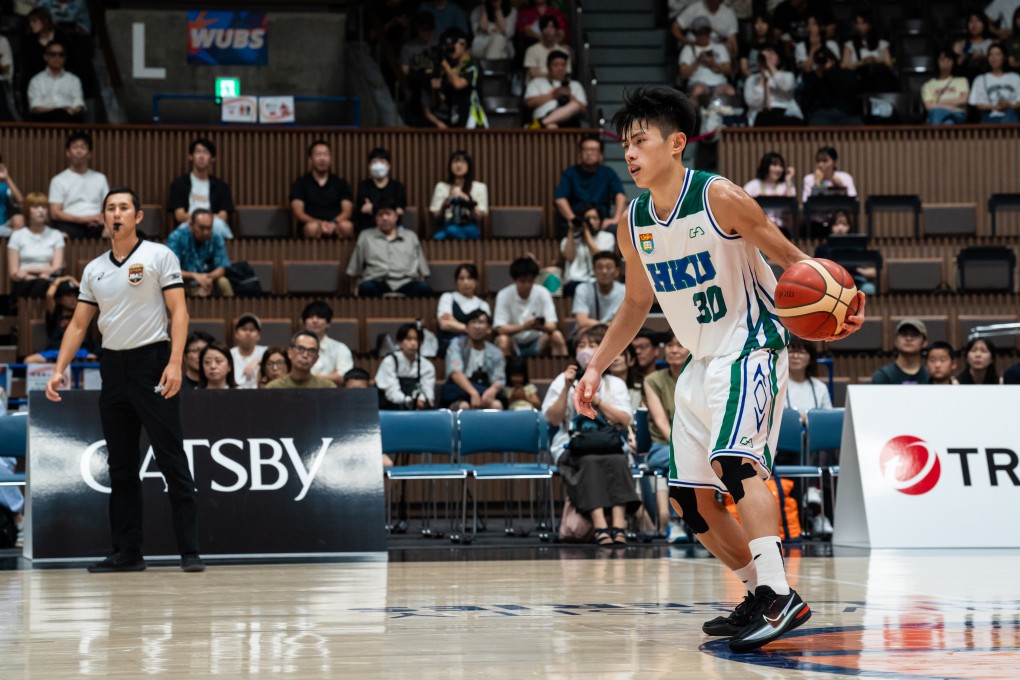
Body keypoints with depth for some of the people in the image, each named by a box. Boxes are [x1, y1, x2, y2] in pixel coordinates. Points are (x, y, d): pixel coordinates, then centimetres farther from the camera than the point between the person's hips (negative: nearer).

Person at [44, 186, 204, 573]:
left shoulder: (159, 256, -1)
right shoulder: (94, 269, 13)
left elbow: (179, 312, -7)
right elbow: (78, 324, 15)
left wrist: (175, 363, -18)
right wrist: (59, 370, 5)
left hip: (152, 361, -5)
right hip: (113, 365, 5)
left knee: (172, 461, -7)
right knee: (120, 465, 6)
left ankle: (189, 551, -5)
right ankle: (127, 552, 11)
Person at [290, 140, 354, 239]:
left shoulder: (341, 184, 18)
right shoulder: (300, 183, 13)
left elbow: (347, 211, 5)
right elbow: (298, 213, 0)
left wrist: (334, 223, -19)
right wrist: (319, 223, -20)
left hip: (335, 228, 1)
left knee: (346, 226, -34)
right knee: (313, 227, -38)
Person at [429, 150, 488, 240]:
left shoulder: (479, 187, 13)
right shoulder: (441, 187, 18)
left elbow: (479, 218, 3)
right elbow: (436, 217, 11)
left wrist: (469, 201, -14)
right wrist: (445, 203, -9)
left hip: (469, 229, -2)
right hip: (447, 226, 2)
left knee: (452, 230, -40)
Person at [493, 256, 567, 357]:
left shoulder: (542, 293, -10)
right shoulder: (504, 295, -14)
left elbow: (552, 326, -14)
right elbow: (500, 329, -20)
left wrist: (540, 327, -39)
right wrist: (523, 327, -38)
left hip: (537, 343, 2)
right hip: (514, 344, -2)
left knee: (556, 335, -25)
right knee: (502, 340, -33)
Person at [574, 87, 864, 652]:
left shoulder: (719, 198, -17)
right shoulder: (633, 223, 3)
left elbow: (791, 260, -11)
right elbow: (637, 303, 18)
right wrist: (596, 367, 13)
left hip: (751, 348, -8)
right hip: (702, 362, 8)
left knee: (733, 458, -30)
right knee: (687, 498, 6)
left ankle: (780, 596, -33)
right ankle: (760, 594, 18)